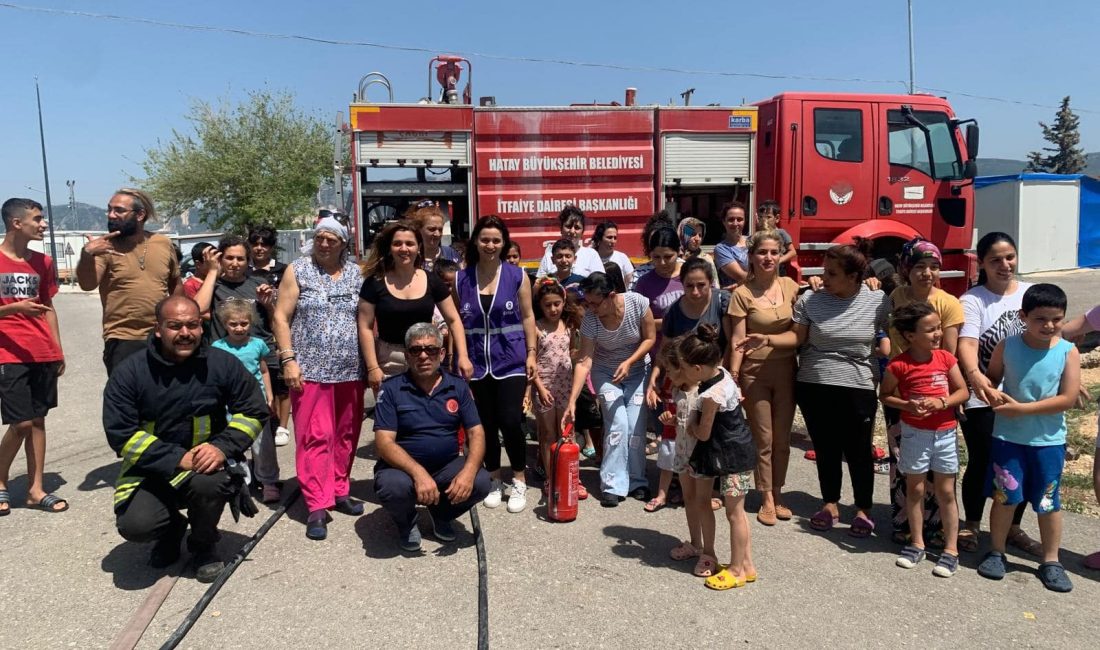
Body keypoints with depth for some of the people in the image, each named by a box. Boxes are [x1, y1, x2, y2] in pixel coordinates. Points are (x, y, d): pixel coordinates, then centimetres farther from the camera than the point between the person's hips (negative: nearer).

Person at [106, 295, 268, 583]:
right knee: (134, 524, -24)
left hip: (207, 462, 0)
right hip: (152, 471, 0)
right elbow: (120, 433, -13)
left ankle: (204, 545, 1)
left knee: (208, 482, -33)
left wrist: (223, 447, -20)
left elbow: (254, 411, -1)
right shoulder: (129, 372, -9)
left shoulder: (222, 363, -7)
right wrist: (179, 459, -24)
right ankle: (171, 528, 17)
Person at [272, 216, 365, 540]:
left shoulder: (356, 273, 9)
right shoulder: (297, 270, 2)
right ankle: (317, 506, 0)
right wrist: (288, 359, -10)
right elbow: (282, 317, -1)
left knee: (346, 434, 9)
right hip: (311, 368, -3)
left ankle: (339, 492, 24)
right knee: (314, 436, -4)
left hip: (350, 369, 3)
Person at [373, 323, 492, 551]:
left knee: (481, 481, -25)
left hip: (447, 465, 3)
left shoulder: (458, 387, 2)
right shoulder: (391, 389, -7)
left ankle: (441, 514, 10)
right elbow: (384, 442, -15)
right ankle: (406, 521, 4)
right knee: (393, 487, -35)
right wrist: (418, 473, -32)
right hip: (403, 466, -2)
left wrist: (469, 471, -24)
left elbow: (476, 433, -3)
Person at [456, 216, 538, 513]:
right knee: (486, 424, 9)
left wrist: (531, 353, -1)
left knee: (510, 421, -8)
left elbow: (527, 316, 4)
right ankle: (494, 481, 26)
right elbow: (456, 321, 6)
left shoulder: (517, 276, 0)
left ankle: (519, 482, 12)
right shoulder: (461, 279, 3)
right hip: (476, 362, 2)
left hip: (511, 361, -2)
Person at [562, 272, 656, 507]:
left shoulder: (638, 303, -25)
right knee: (617, 426, -14)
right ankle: (614, 485, -3)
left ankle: (637, 481, 12)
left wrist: (629, 362, -25)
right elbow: (584, 361, -25)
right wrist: (572, 401, -31)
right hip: (606, 373, -1)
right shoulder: (590, 318, -24)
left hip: (637, 370, 1)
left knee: (636, 428, -6)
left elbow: (650, 338, -11)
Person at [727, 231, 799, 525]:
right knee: (763, 439, 5)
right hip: (755, 372, -3)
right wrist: (733, 379, -13)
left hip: (786, 371, 3)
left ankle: (778, 494, 26)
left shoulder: (790, 287, 3)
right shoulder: (742, 294, -8)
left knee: (782, 438, 11)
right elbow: (738, 342, -8)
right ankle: (767, 499, 17)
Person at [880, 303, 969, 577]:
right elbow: (884, 395, -1)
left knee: (946, 492, 7)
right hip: (914, 433, -2)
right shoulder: (899, 365, -12)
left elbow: (963, 392, 1)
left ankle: (951, 550, 16)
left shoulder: (946, 358, -4)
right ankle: (917, 544, 24)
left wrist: (942, 402, -17)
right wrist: (907, 405, -18)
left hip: (945, 432, 2)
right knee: (914, 489, 10)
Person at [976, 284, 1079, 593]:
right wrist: (991, 393, -15)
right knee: (1005, 497, 7)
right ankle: (997, 552, 25)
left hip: (1049, 440, 0)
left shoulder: (1068, 352, -8)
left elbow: (1068, 399, -13)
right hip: (1008, 436, 0)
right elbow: (991, 378, 8)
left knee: (1049, 502, 11)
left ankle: (1050, 561, 27)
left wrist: (1022, 408, -18)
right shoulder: (1007, 346, -5)